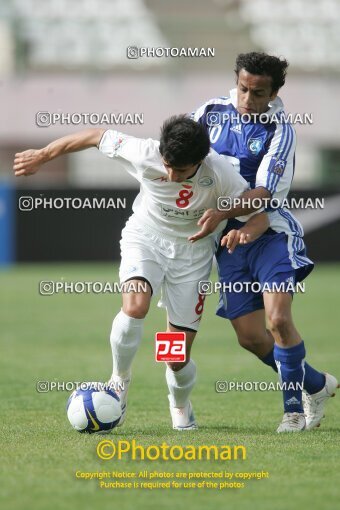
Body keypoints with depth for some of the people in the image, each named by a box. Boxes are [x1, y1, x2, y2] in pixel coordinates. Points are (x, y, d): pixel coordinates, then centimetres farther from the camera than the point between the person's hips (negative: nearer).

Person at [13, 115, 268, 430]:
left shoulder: (220, 172, -28)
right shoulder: (144, 154, -27)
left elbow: (260, 215, -18)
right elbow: (95, 137, -13)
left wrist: (245, 233, -42)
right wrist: (41, 156, -4)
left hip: (192, 251, 0)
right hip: (146, 238, 0)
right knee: (135, 306, -32)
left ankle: (181, 408, 33)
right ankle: (119, 380, -4)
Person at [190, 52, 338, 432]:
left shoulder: (279, 130, -11)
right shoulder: (213, 111, 1)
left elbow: (264, 193, -19)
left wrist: (222, 214, -32)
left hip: (269, 231, -4)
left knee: (278, 319, -21)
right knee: (250, 337, 0)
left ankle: (295, 406, -2)